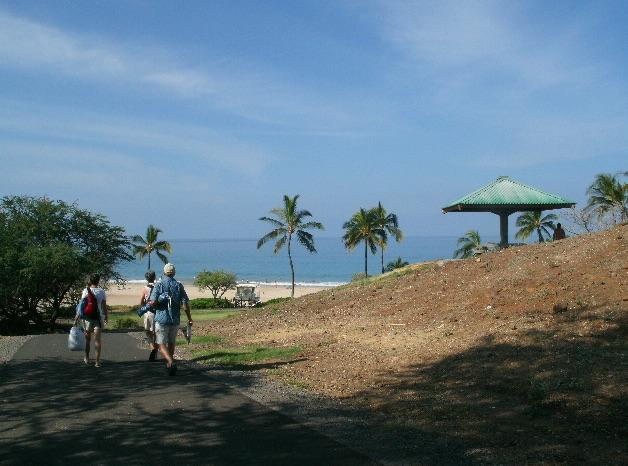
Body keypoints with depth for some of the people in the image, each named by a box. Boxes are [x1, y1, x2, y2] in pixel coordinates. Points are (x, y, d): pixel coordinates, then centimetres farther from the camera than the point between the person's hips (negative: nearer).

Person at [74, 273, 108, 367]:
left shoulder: (86, 291, -6)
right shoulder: (102, 291, -3)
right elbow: (104, 306, 0)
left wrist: (77, 318, -3)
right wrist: (106, 316, 14)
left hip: (88, 317, 0)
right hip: (99, 317, 0)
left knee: (87, 338, 17)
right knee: (98, 339, 0)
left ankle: (87, 358, 28)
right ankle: (97, 361, -4)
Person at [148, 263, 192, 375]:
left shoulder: (159, 285, -5)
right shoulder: (179, 285, 2)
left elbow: (153, 302, -15)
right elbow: (185, 303, -3)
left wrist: (150, 304, 8)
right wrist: (189, 318, 4)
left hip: (161, 319, -3)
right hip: (175, 320, 3)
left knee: (162, 344, -1)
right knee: (171, 343, 19)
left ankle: (171, 362, -22)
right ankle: (169, 364, 27)